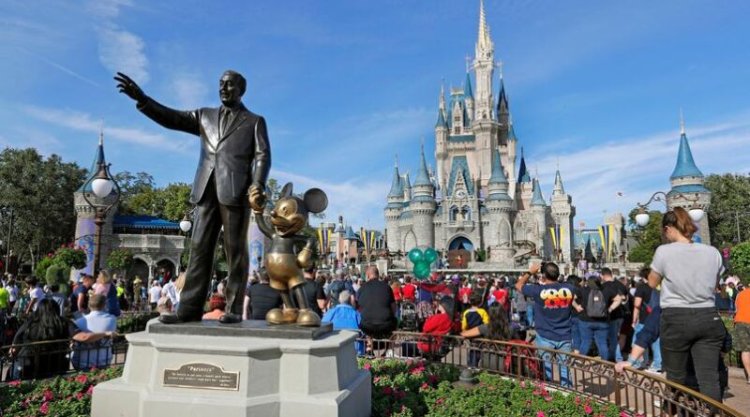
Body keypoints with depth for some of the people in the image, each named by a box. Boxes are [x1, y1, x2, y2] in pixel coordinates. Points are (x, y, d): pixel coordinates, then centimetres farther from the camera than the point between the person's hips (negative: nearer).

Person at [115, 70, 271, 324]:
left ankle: (234, 309, 0)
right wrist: (141, 98, -2)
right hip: (206, 190, 4)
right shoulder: (204, 116, 24)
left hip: (236, 191, -4)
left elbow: (262, 156, 2)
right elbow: (171, 118, 13)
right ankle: (190, 309, 1)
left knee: (235, 251, -3)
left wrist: (258, 185, -15)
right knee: (200, 249, 0)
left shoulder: (254, 121, 13)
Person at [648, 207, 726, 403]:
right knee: (709, 378, 3)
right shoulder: (713, 252, 3)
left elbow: (652, 283, 5)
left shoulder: (664, 251, -8)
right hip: (708, 318, 3)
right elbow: (714, 285, 18)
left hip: (676, 319, -3)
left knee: (676, 378, 11)